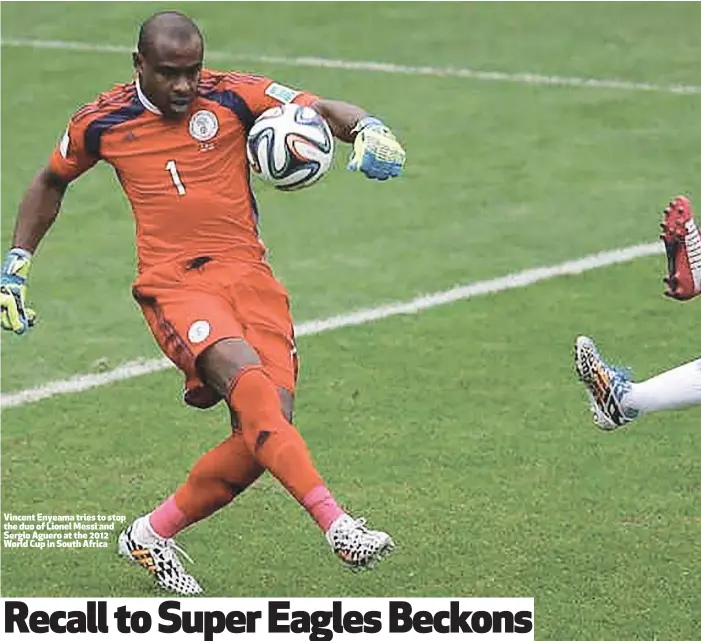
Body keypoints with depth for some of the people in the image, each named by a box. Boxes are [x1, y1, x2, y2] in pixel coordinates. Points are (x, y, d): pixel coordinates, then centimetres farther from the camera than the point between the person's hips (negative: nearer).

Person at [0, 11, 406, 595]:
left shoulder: (231, 96, 2)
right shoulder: (101, 122, 5)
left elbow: (321, 110, -2)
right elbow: (51, 182, 23)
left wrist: (369, 129, -25)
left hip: (249, 276, 3)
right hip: (173, 285, -2)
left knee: (265, 430, -10)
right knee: (248, 379, -30)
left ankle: (151, 536, 11)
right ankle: (336, 524, -39)